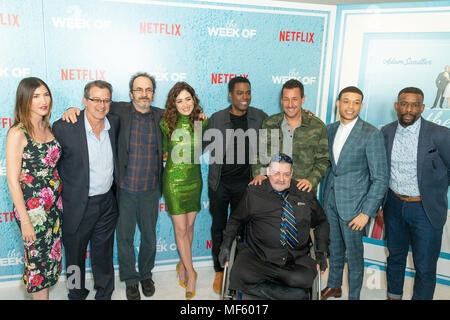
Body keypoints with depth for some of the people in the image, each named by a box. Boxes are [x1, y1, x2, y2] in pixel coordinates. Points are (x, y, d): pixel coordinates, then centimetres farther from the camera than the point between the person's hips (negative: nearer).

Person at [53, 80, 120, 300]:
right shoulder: (64, 127, -18)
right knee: (75, 255, 17)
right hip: (77, 205, -3)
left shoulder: (115, 122, -3)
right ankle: (76, 294, 42)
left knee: (104, 253, 21)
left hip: (107, 202, 4)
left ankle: (104, 294, 41)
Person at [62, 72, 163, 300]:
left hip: (150, 190, 2)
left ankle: (146, 274, 41)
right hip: (124, 189, -1)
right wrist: (73, 110, -13)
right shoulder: (120, 111, -4)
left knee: (149, 236, 17)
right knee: (124, 236, 12)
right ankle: (130, 279, 34)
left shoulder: (161, 116, 2)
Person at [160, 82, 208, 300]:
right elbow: (162, 151, 4)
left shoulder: (202, 122, -2)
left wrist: (203, 123, 1)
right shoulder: (166, 123, -8)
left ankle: (183, 263, 33)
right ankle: (191, 273, 14)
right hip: (174, 179, -3)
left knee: (189, 225, 12)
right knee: (180, 228, 0)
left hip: (194, 178, 3)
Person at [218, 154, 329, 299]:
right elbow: (235, 220, 15)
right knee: (241, 275, -31)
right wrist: (226, 244, 2)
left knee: (304, 279, -29)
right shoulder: (254, 192, 4)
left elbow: (321, 223, 21)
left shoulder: (305, 194, 9)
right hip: (259, 256, -2)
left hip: (296, 259, 3)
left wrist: (321, 252, 9)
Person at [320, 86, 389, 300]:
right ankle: (334, 286, 42)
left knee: (354, 252, 9)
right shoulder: (330, 129, 4)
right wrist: (324, 196, 9)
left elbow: (380, 178, -14)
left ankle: (354, 296, 30)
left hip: (353, 203, -5)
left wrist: (367, 212, -16)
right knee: (334, 247, 21)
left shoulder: (371, 134, -15)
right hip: (330, 200, 5)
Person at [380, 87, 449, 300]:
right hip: (393, 206, 4)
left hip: (426, 210, -4)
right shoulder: (386, 132, -1)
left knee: (425, 267, 6)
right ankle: (393, 296, 41)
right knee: (395, 256, 21)